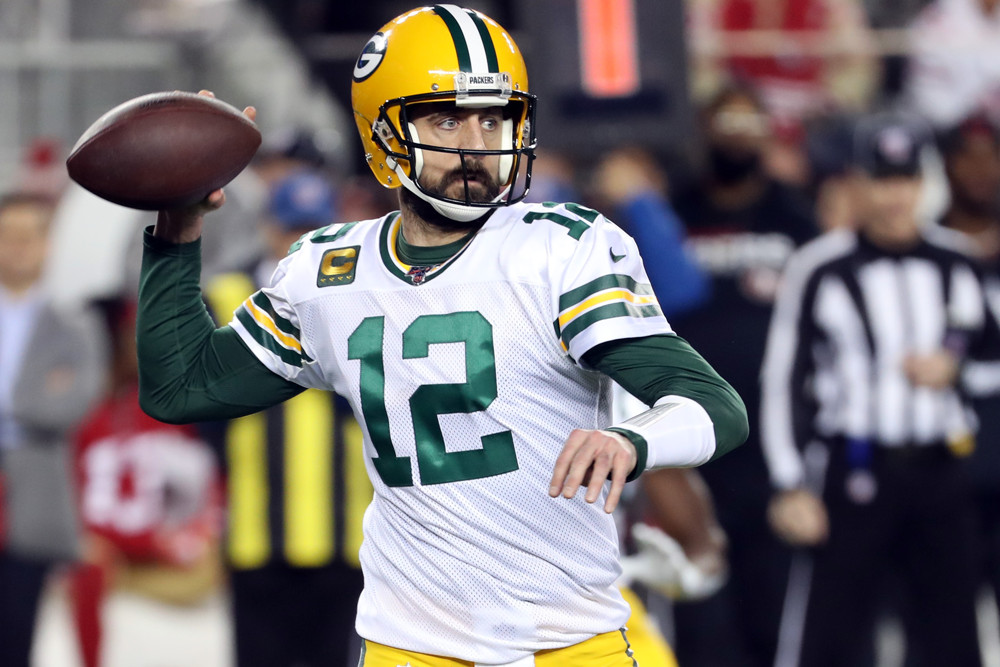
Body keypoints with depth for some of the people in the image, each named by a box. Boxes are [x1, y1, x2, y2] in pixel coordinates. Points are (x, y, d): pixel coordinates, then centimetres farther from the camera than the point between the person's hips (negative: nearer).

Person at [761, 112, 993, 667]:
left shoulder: (952, 262, 8)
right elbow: (783, 382, -7)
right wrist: (790, 487, -12)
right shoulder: (821, 270, -6)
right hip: (852, 470, -5)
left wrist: (953, 367, -3)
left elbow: (986, 345, 20)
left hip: (939, 470, 5)